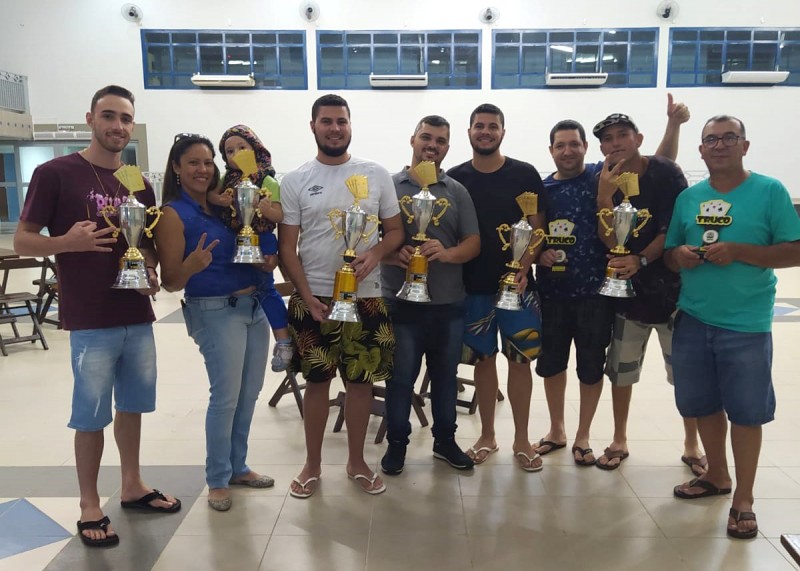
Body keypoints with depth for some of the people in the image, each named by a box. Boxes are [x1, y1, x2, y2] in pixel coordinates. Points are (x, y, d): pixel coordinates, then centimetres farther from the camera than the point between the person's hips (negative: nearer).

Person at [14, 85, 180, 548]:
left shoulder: (140, 184, 10)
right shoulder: (55, 173, -6)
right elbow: (22, 241, -5)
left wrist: (152, 272, -2)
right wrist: (68, 242, -24)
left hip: (138, 316, 5)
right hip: (91, 321, -5)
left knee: (132, 404, 15)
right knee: (91, 415, 4)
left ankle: (133, 485, 32)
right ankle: (90, 506, 20)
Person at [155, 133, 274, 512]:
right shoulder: (173, 214, -8)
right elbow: (171, 282, -10)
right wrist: (193, 264, -30)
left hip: (254, 305, 6)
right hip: (215, 311, -6)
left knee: (249, 394, 12)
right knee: (226, 397, -3)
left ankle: (238, 466, 28)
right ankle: (217, 480, 15)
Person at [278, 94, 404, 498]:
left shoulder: (376, 174, 3)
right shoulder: (295, 181, 0)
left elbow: (395, 230, 6)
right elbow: (287, 246, -1)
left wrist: (374, 254, -15)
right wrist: (307, 297, -10)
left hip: (366, 297, 1)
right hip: (313, 298, -1)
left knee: (361, 381, 10)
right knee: (317, 381, 10)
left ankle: (357, 462, 27)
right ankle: (312, 465, 26)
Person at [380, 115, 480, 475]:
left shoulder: (458, 192, 6)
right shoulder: (389, 186, 0)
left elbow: (473, 244, 3)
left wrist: (447, 253, -18)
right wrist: (391, 255, -22)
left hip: (449, 303, 3)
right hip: (401, 301, -2)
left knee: (446, 375, 15)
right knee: (400, 377, 8)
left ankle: (445, 440, 31)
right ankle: (397, 442, 24)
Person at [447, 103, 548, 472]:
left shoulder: (524, 175, 1)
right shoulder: (455, 178, 4)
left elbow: (537, 228, 0)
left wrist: (523, 271, -13)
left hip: (516, 283, -1)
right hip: (473, 286, 1)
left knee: (520, 361, 3)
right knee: (483, 361, 10)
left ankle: (522, 440, 17)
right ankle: (487, 436, 24)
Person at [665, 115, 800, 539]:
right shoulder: (688, 197, 7)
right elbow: (669, 255, 13)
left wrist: (738, 252, -20)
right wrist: (679, 256, -10)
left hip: (746, 324, -4)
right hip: (693, 319, 4)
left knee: (746, 411, 4)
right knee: (703, 404, 14)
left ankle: (743, 499, 20)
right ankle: (717, 475, 35)